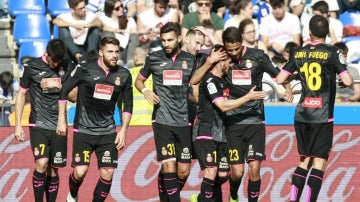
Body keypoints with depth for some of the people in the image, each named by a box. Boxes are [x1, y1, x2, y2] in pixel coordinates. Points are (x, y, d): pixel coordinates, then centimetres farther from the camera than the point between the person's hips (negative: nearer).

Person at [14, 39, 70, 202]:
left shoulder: (66, 69, 5)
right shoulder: (32, 67, -1)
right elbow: (21, 95, 4)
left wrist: (58, 85, -10)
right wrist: (18, 124, 0)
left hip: (58, 127, 2)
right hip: (38, 125, -2)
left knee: (53, 169, 4)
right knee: (42, 163, -20)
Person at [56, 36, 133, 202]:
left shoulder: (123, 75, 0)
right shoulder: (85, 69, -10)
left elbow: (128, 104, 10)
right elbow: (65, 90, -1)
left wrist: (123, 130, 3)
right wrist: (61, 119, -2)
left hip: (108, 132, 3)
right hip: (83, 130, -3)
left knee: (108, 173, -5)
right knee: (80, 171, -11)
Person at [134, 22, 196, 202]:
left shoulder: (190, 60, 8)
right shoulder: (153, 58, 4)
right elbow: (139, 80, 16)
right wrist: (145, 91, -4)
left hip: (183, 122, 2)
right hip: (162, 120, -2)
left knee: (183, 171, 2)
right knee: (169, 166, -15)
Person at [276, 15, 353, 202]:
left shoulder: (298, 54, 4)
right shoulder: (331, 53, -8)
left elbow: (279, 79, 6)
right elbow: (347, 81, -13)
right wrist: (348, 74, 9)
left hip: (301, 115, 5)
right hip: (322, 117, -4)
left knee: (304, 160, 16)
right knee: (319, 162, -2)